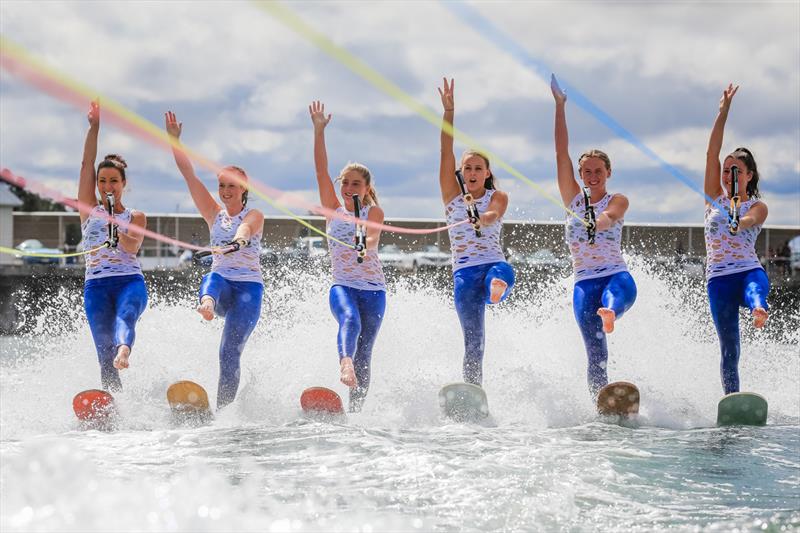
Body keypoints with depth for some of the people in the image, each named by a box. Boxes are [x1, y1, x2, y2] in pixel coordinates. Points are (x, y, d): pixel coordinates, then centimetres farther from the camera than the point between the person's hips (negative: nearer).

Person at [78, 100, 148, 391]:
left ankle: (124, 351, -67)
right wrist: (94, 127, 4)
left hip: (131, 281, -2)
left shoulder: (136, 217, 14)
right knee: (104, 354, -12)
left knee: (125, 317, -36)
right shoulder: (89, 210, 18)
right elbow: (87, 163, 11)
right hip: (96, 285, 2)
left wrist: (117, 231, -24)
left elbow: (132, 246, -5)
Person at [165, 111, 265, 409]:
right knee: (212, 279, -35)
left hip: (249, 287, -2)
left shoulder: (254, 216, 3)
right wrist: (174, 141, -1)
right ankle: (206, 304, -70)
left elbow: (247, 228, -23)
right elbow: (188, 175, 7)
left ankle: (224, 410, -14)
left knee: (230, 352, -15)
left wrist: (240, 239, -47)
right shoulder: (214, 215, 14)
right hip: (222, 283, 3)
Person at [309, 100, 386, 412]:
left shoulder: (374, 212, 2)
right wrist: (319, 130, -9)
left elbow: (372, 234, -20)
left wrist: (365, 244, -44)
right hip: (342, 286, 0)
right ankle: (344, 363, -60)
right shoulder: (333, 208, 8)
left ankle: (355, 412, 1)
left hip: (373, 288, 0)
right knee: (350, 321, -33)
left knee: (364, 355, -2)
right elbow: (321, 171, -1)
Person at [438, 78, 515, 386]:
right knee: (473, 341, -6)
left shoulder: (498, 197, 9)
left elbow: (494, 214, -14)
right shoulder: (452, 196, 12)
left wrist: (483, 220, -39)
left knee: (502, 274, -40)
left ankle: (497, 288, -74)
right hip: (464, 272, 2)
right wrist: (449, 112, -5)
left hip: (494, 262, -2)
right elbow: (446, 152, 3)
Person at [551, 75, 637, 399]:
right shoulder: (573, 198, 13)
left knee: (618, 292, -40)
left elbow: (609, 217, -16)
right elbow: (561, 152, 7)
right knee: (596, 355, -8)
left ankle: (610, 312, -73)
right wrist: (560, 106, 2)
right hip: (584, 282, 3)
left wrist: (597, 223, -40)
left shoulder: (618, 201, 7)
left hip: (616, 274, -2)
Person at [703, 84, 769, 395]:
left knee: (755, 289, -40)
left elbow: (750, 219, -15)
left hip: (750, 271, -2)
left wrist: (739, 223, -39)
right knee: (729, 351, -6)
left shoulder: (758, 206, 9)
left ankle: (759, 310, -73)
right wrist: (723, 112, 1)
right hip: (719, 279, 2)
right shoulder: (714, 197, 15)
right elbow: (712, 153, 7)